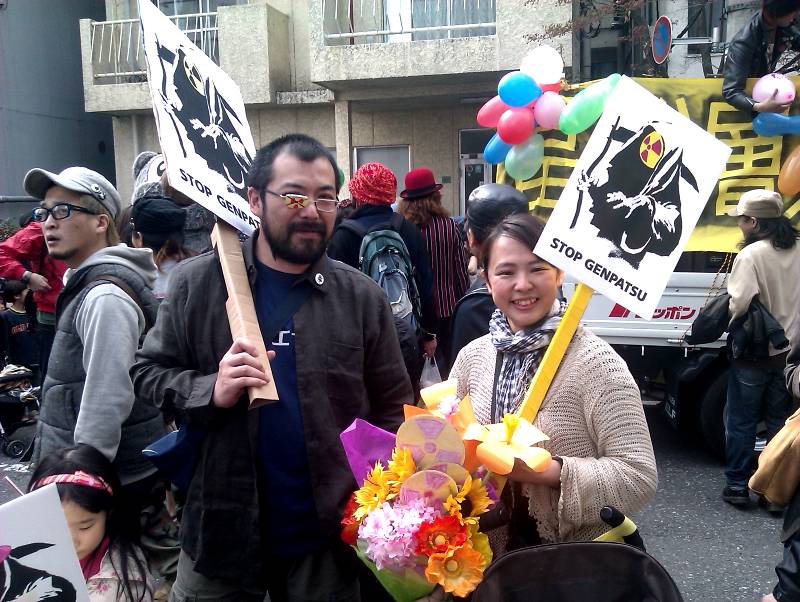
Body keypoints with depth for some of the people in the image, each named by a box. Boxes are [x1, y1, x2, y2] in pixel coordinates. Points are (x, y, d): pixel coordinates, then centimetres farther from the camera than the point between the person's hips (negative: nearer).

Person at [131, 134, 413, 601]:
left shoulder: (363, 297, -2)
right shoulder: (197, 282, -4)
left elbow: (393, 407, 3)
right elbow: (148, 372, 2)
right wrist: (210, 392, -17)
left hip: (329, 533, 1)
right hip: (222, 525, 0)